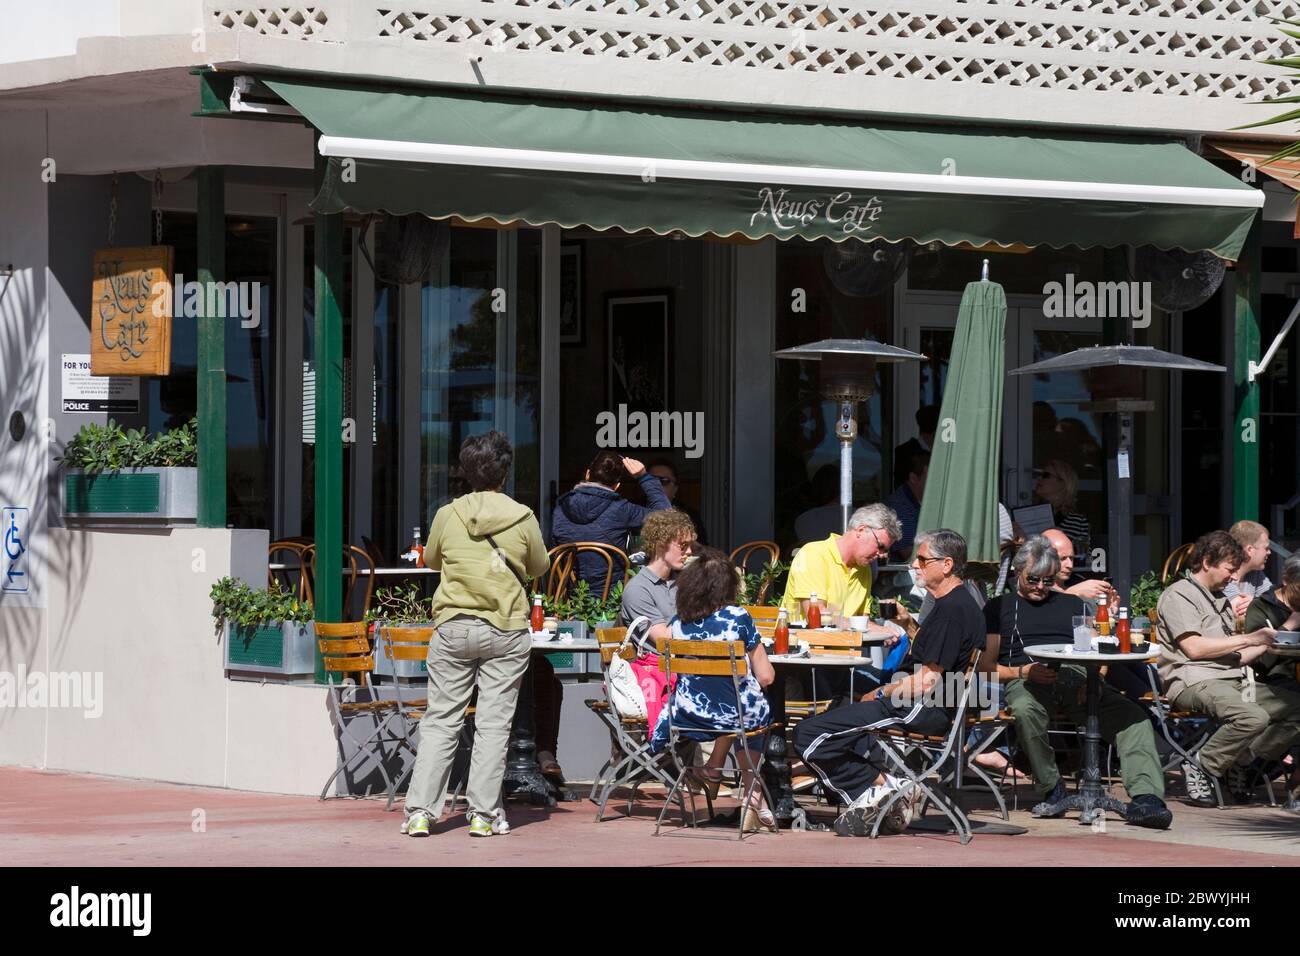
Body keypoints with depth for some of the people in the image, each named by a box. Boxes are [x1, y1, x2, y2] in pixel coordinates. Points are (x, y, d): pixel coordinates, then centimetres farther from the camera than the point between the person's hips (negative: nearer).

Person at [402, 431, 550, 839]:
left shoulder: (447, 516, -3)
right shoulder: (523, 518, -4)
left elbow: (431, 560, 15)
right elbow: (539, 567, 12)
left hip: (454, 626, 1)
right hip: (506, 630, -1)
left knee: (440, 720, 6)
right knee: (494, 723, 4)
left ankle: (420, 811, 1)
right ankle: (484, 814, 2)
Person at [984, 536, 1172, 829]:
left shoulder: (1072, 605, 29)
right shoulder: (1000, 607, 20)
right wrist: (1022, 672, -8)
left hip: (1077, 680, 2)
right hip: (1027, 682, -2)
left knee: (1133, 717, -27)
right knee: (1025, 710, -42)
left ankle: (1145, 799, -41)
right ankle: (1051, 790, -22)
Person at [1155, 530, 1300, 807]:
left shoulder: (1221, 600, 28)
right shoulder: (1179, 595, 0)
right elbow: (1194, 648, -13)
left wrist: (1265, 645, 12)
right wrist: (1248, 638, -8)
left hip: (1234, 681, 9)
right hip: (1194, 682, -9)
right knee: (1254, 717, -35)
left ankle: (1242, 764, -6)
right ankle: (1201, 768, -17)